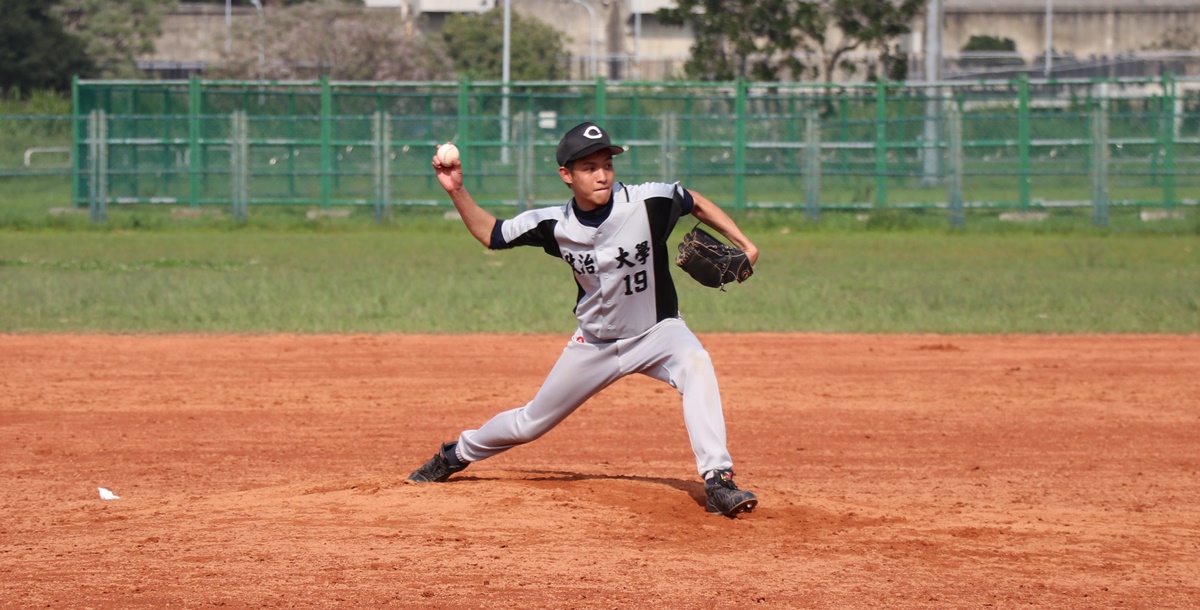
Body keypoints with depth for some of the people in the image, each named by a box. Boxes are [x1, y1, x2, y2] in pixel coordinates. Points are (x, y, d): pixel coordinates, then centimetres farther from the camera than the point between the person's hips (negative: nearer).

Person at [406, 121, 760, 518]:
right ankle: (456, 454, 43)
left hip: (657, 331, -2)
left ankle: (717, 482, -35)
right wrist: (456, 191, -12)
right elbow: (491, 235, 1)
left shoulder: (649, 201, -21)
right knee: (530, 424, 13)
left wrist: (742, 243, -11)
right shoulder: (553, 225, -14)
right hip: (595, 343, 2)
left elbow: (696, 203, -2)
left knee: (696, 365, -36)